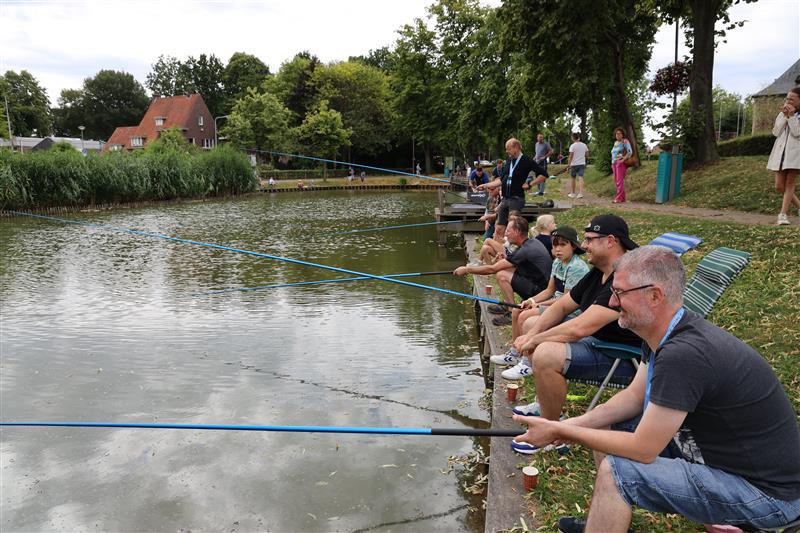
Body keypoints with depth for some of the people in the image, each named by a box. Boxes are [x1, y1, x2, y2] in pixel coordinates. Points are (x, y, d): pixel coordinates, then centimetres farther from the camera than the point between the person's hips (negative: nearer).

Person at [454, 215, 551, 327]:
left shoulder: (525, 250, -22)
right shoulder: (532, 242, 6)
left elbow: (492, 269, -18)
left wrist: (466, 269, -9)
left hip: (539, 290, -10)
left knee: (502, 275, -19)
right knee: (505, 269, 12)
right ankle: (507, 305, 17)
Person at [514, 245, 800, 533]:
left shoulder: (684, 354, -31)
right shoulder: (663, 334, -2)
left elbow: (643, 449, -25)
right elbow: (635, 397, 8)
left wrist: (561, 431, -15)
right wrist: (572, 424, -6)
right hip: (715, 449, 9)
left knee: (615, 471, -21)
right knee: (605, 425, 9)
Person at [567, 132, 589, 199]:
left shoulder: (572, 146, -10)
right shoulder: (584, 145, 6)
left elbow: (571, 156, -13)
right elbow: (587, 155, 10)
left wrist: (568, 165, -9)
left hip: (574, 164, -3)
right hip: (582, 164, 3)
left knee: (572, 178, 10)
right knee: (580, 178, -3)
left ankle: (572, 193, 17)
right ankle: (580, 193, -16)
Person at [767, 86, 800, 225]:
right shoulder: (782, 114, 13)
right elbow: (776, 132, 2)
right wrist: (784, 116, -5)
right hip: (780, 151, 5)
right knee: (779, 186, 0)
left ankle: (783, 214, -5)